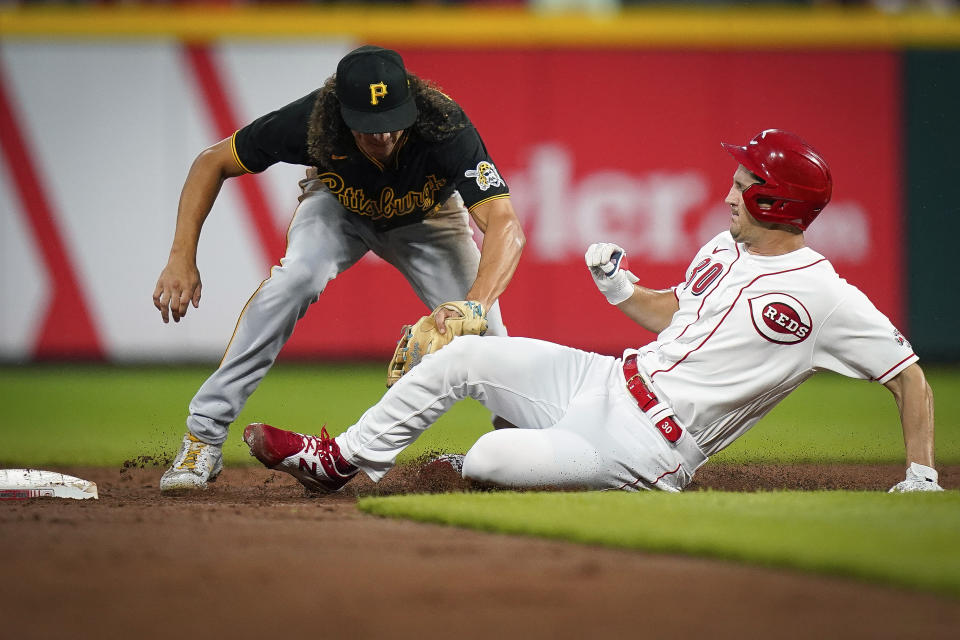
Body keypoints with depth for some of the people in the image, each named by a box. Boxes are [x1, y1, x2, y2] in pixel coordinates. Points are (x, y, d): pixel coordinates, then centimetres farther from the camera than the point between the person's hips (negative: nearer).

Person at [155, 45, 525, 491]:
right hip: (341, 207, 0)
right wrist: (181, 259, -33)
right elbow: (212, 162, -24)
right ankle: (204, 436, -23)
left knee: (481, 330, -16)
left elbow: (505, 227, -51)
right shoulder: (308, 122, -39)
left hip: (425, 217, 0)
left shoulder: (447, 131, -43)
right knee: (295, 279, -30)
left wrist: (475, 305, -69)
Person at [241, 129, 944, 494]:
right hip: (604, 379, 8)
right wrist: (619, 287, 5)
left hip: (643, 450, -8)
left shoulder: (822, 295, -14)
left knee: (490, 461, -26)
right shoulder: (723, 249, 10)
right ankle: (341, 460, 14)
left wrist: (922, 478, -18)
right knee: (464, 353, 3)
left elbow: (910, 374, -12)